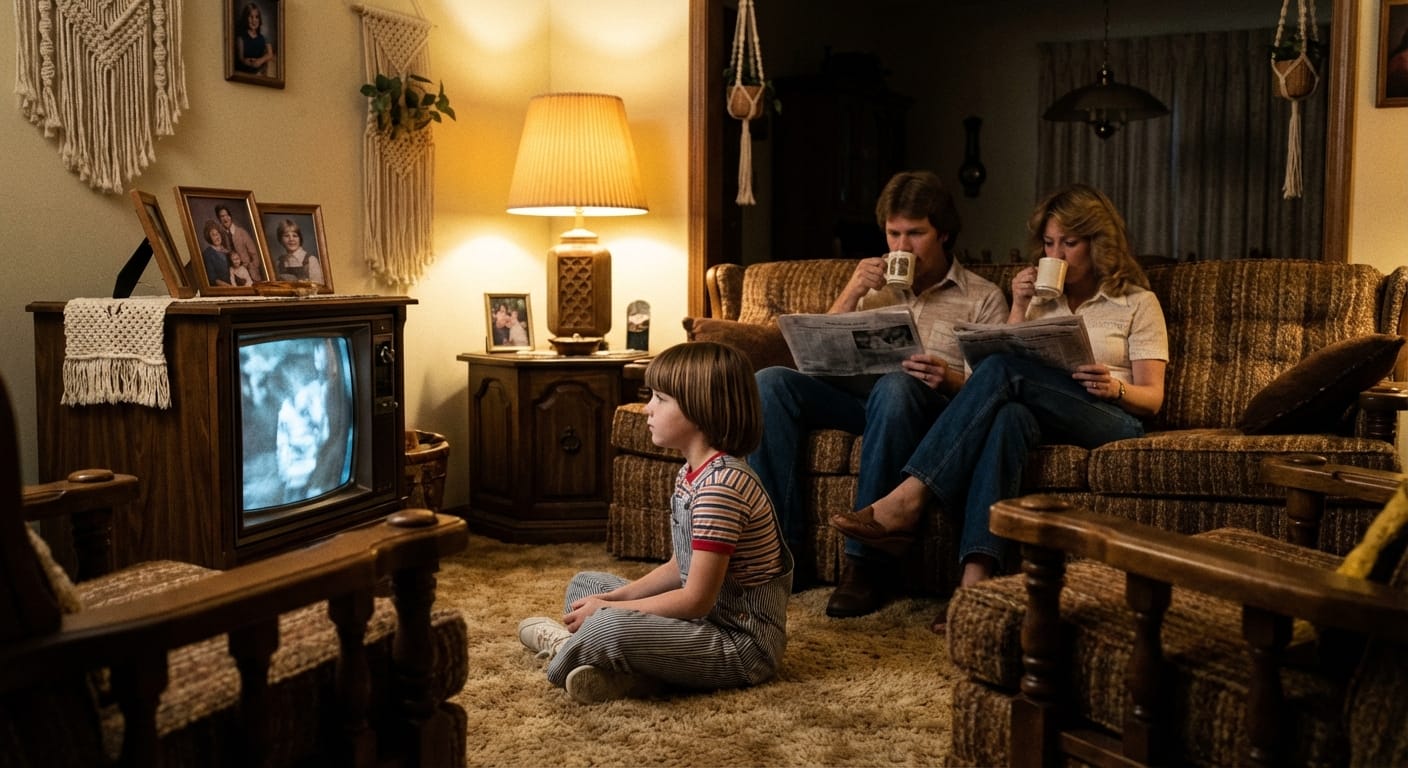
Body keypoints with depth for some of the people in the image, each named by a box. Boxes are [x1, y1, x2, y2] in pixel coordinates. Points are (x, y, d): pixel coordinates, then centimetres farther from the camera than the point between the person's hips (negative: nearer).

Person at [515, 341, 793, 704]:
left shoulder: (722, 485, -24)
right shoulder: (691, 473, 8)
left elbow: (697, 599, -25)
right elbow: (678, 568, 13)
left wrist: (607, 612, -17)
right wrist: (613, 599, 0)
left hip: (742, 643, -11)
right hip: (706, 618, 11)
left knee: (611, 628, -34)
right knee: (584, 585, 17)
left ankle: (568, 649, 1)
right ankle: (631, 671, -10)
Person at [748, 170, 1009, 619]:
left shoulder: (983, 299, 14)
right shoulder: (875, 286, 25)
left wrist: (951, 380, -19)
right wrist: (852, 292, 1)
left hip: (935, 406, -4)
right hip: (858, 394, 4)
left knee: (895, 386, -40)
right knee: (769, 382, -23)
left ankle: (865, 564, -34)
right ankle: (783, 549, -26)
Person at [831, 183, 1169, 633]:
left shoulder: (1137, 302, 14)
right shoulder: (1041, 298, 26)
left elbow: (1152, 399, 4)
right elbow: (1013, 367, 14)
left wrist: (1116, 388, -18)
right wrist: (1018, 308, 3)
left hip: (1112, 421, -3)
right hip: (1042, 416, 3)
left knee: (1000, 370, -30)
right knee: (1010, 415, -38)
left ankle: (907, 500, -40)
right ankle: (975, 579, -52)